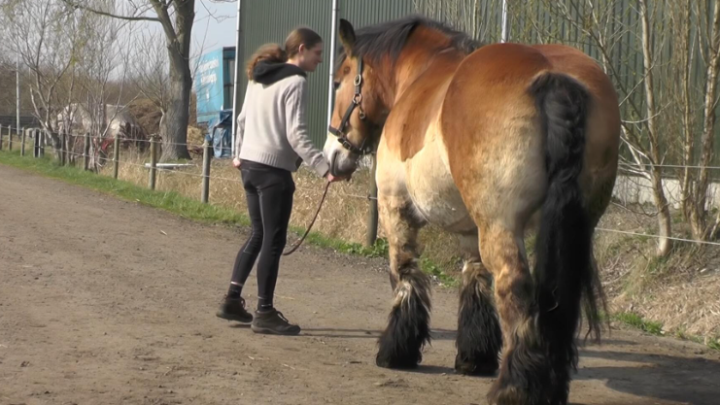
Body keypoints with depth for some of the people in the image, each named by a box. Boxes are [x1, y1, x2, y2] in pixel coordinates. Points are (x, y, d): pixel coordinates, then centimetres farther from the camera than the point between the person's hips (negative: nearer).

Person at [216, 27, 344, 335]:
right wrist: (324, 168, -25)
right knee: (274, 241, -2)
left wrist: (239, 153, 34)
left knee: (258, 234, 18)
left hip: (249, 164, 9)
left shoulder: (258, 78, 12)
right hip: (274, 169, -9)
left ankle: (232, 300, 18)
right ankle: (264, 313, 1)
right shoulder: (296, 82, -13)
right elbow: (296, 134, -20)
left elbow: (243, 119, 20)